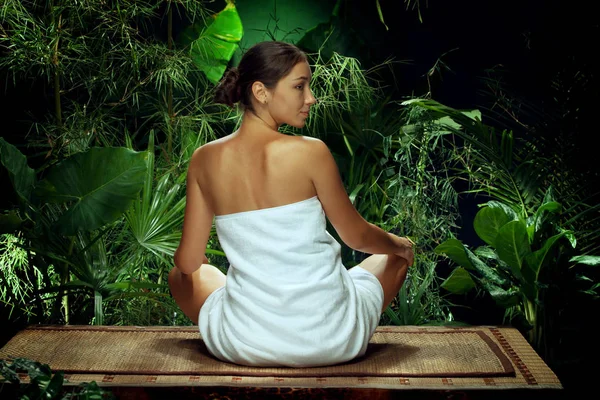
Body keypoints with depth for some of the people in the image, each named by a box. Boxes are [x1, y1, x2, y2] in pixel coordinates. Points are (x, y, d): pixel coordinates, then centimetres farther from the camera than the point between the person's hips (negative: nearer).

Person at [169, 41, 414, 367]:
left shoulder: (204, 160, -5)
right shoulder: (310, 152, -15)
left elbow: (188, 262, 2)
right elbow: (357, 236, -1)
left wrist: (187, 258, 27)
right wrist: (401, 244, 22)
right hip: (332, 341, -2)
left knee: (180, 275, 33)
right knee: (397, 256, 28)